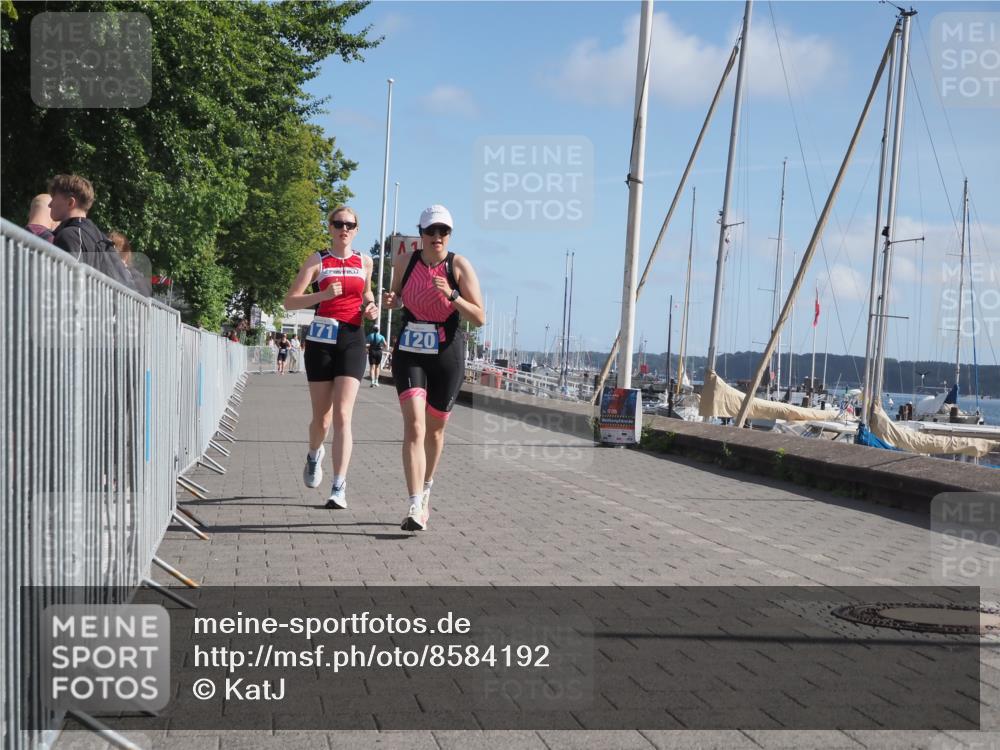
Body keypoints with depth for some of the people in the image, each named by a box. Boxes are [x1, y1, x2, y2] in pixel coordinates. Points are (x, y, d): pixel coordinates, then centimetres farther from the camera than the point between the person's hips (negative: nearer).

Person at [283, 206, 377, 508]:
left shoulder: (365, 261, 11)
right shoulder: (317, 260, 3)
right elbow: (290, 301, -4)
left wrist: (371, 308, 7)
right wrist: (323, 295, -19)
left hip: (352, 340, 1)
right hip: (321, 339, 0)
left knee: (342, 415, -11)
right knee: (322, 417, 8)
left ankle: (339, 488, -10)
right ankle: (314, 455, 42)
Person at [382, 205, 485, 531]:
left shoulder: (459, 266, -7)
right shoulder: (405, 262, 1)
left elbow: (479, 318, -10)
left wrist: (452, 295, -24)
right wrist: (390, 300, -3)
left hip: (447, 354, 0)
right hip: (410, 352, 0)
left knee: (435, 429, 13)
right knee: (414, 425, -16)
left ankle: (425, 492, 36)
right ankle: (415, 507, -21)